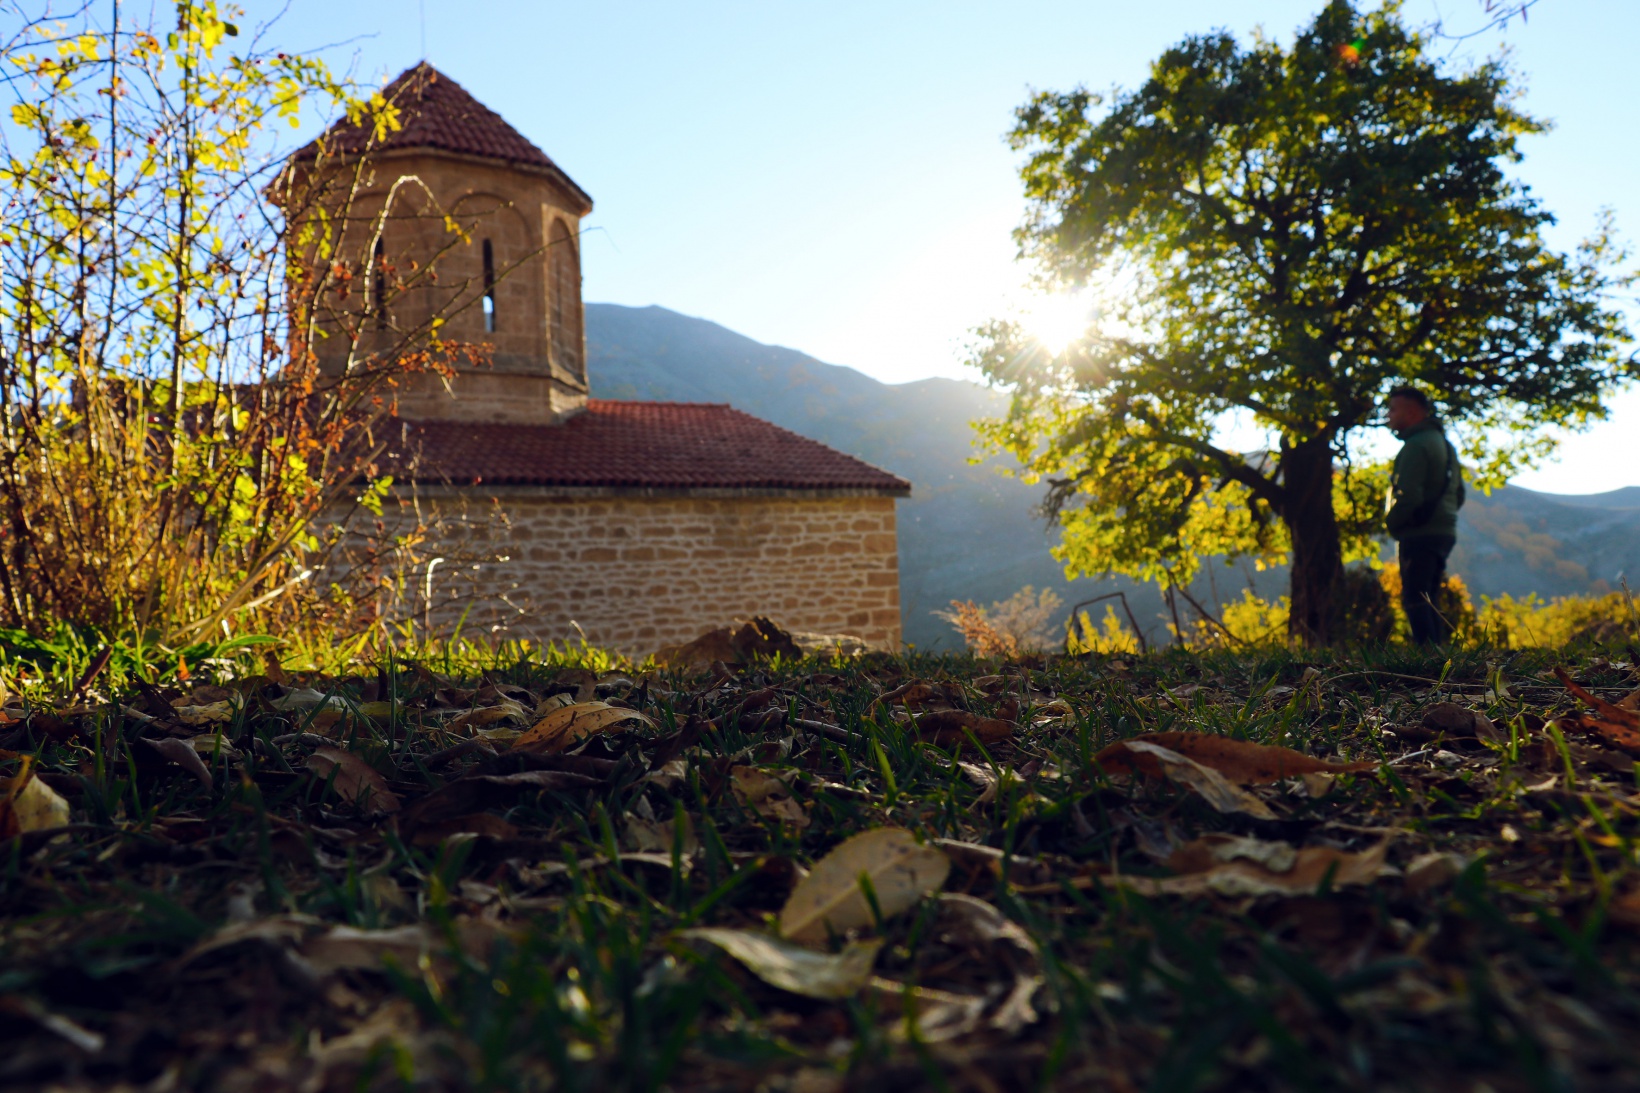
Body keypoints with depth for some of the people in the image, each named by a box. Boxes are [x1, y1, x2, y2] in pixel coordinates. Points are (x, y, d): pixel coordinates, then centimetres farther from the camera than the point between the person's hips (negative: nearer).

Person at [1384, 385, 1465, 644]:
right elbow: (1458, 494, 24)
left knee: (1415, 601, -9)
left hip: (1419, 535, -10)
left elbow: (1408, 496, -22)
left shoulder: (1416, 445, -13)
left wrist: (1391, 521, -7)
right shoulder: (1444, 443, 19)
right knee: (1428, 601, 15)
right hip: (1444, 532, 10)